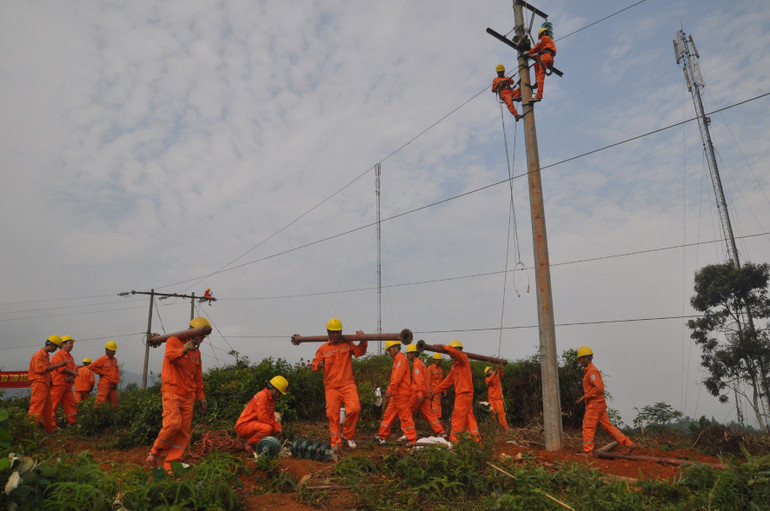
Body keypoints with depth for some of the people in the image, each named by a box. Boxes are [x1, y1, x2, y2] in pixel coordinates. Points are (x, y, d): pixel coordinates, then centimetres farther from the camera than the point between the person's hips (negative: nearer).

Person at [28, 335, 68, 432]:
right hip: (39, 383, -10)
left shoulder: (46, 355, 20)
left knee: (47, 408, 14)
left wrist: (59, 365, 11)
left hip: (45, 384, 10)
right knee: (37, 407, -13)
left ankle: (51, 428, 21)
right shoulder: (38, 355, -10)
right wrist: (56, 365, -17)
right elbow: (41, 369, -19)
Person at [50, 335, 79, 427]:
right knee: (53, 404, -6)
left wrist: (72, 376, -7)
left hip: (67, 385, 8)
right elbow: (61, 368, -17)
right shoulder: (58, 355, -6)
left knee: (71, 404, 7)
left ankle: (71, 423, 12)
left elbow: (74, 369, 13)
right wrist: (72, 372, -6)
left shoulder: (70, 357, 20)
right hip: (58, 384, -8)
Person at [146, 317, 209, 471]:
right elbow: (170, 356, -21)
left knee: (183, 433, 1)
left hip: (188, 397, 6)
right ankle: (154, 451, 3)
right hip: (171, 391, -6)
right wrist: (183, 350, -39)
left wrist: (201, 397, 19)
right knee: (173, 423, -22)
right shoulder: (174, 340, 1)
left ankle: (170, 465, 8)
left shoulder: (196, 352, 19)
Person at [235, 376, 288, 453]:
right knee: (267, 428, -32)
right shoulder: (262, 396, -20)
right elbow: (262, 417, -28)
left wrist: (277, 426, -5)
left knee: (278, 426, 9)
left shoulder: (271, 398, 10)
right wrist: (275, 427, -18)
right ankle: (249, 444, -7)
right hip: (244, 426, -10)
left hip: (254, 424, 10)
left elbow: (271, 417, 14)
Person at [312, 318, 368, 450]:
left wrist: (363, 341, -21)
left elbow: (360, 351, -2)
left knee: (354, 408, -17)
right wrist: (318, 365, -18)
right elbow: (315, 364, 6)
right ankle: (336, 443, 14)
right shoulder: (323, 348, 8)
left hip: (348, 385, 0)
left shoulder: (347, 344, 10)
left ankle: (347, 435, 5)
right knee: (332, 414, 0)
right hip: (331, 387, 0)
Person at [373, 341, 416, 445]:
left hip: (401, 394, -10)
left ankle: (412, 440, -3)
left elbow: (398, 376, -22)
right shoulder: (397, 359, 20)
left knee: (405, 416, -7)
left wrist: (390, 389, -27)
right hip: (396, 394, 10)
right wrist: (391, 390, 19)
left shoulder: (401, 358, -11)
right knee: (388, 415, 13)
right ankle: (381, 437, 20)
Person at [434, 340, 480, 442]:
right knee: (468, 416, 9)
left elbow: (456, 353, -32)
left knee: (458, 416, -6)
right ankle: (474, 437, 12)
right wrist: (436, 390, 21)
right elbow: (448, 380, 22)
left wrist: (443, 346, -24)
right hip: (460, 393, 9)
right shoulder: (455, 365, 19)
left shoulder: (464, 359, -7)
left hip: (464, 393, -9)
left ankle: (454, 438, -2)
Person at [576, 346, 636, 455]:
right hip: (600, 403, 10)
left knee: (588, 428, -3)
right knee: (608, 426, 12)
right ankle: (629, 444, 13)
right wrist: (585, 397, 16)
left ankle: (587, 452, 2)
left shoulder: (592, 371, -15)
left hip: (594, 404, -10)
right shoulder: (589, 370, 16)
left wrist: (585, 396, -19)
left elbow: (599, 388, -24)